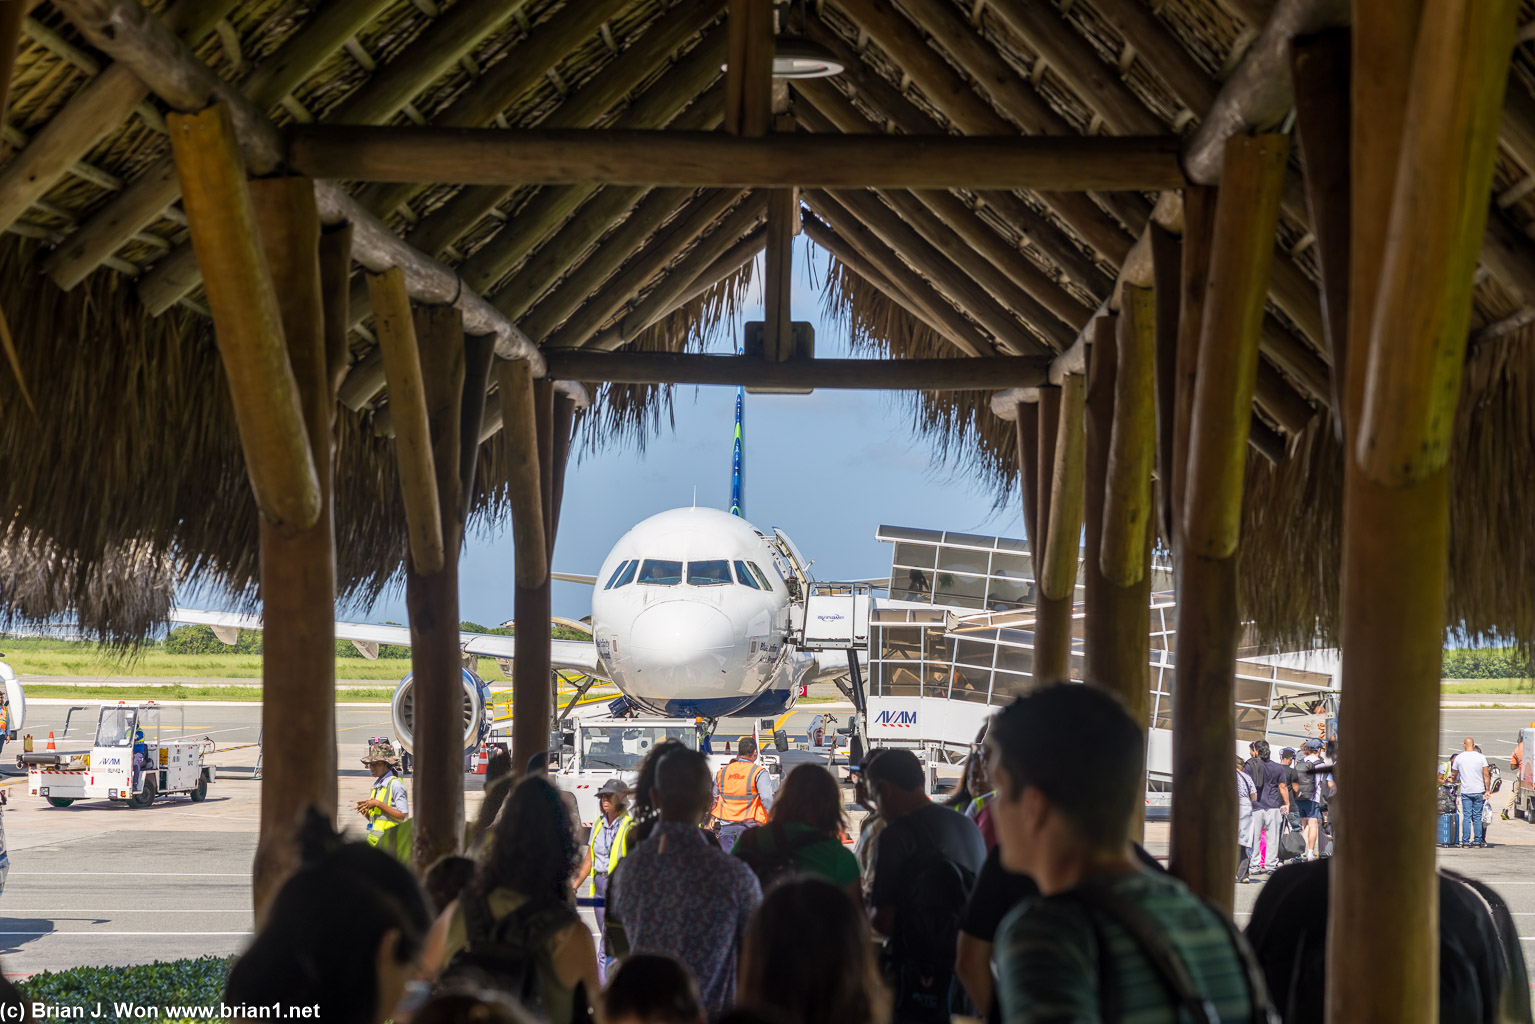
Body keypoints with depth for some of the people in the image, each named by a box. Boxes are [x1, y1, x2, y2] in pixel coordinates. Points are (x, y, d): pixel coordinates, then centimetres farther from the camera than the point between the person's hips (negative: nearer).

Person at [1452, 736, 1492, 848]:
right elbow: (1486, 775, -5)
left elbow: (1454, 775, 12)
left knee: (1466, 817, 2)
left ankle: (1465, 842, -2)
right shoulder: (1481, 757, -2)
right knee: (1477, 817, 6)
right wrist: (1487, 790, 1)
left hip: (1465, 791, 0)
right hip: (1479, 791, 0)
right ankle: (1478, 841, 6)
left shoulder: (1459, 758, 0)